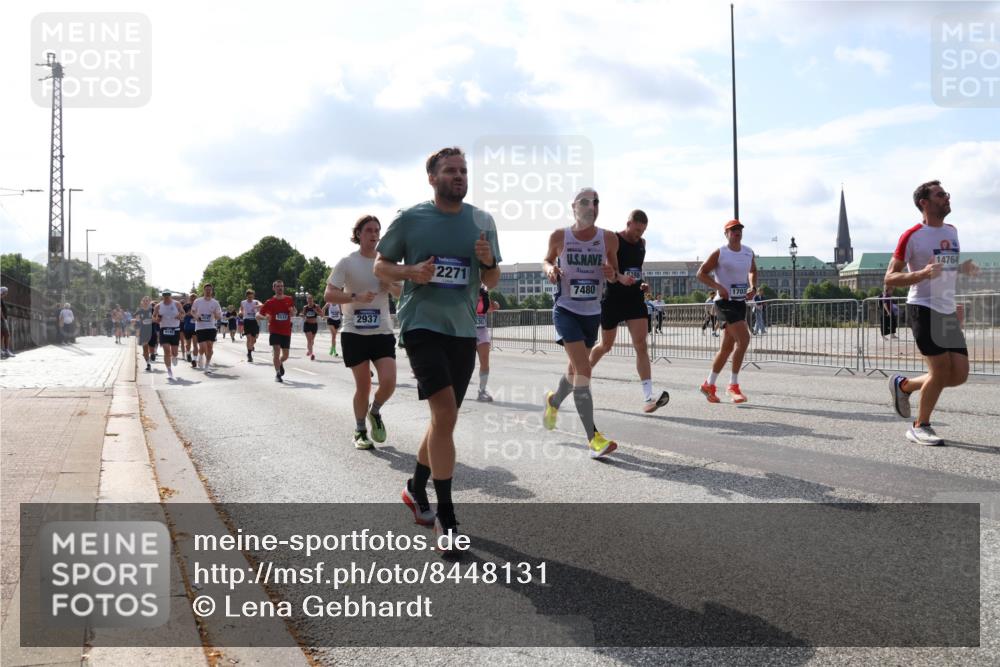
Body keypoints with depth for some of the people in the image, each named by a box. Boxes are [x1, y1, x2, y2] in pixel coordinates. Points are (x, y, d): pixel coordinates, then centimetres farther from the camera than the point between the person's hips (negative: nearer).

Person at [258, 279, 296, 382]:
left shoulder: (289, 300, 2)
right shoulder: (270, 302, -6)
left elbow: (293, 313, 18)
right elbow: (258, 314, -6)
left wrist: (293, 312, -7)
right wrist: (265, 317, -28)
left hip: (286, 332, 3)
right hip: (274, 331, -3)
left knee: (285, 355, 7)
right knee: (276, 351, -17)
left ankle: (280, 363, 42)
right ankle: (278, 374, -3)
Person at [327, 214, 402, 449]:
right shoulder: (347, 263, -5)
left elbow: (400, 291, 18)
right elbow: (328, 295, -10)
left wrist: (391, 287, -6)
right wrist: (356, 297, -25)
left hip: (383, 332, 3)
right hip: (355, 333, -3)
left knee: (389, 381, -11)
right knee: (363, 386, 1)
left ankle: (375, 412, 20)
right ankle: (360, 431, 22)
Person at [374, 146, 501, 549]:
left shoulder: (482, 221, 7)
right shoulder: (409, 220, -2)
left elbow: (491, 282, 13)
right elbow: (380, 265, 7)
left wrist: (489, 262, -10)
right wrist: (411, 272, -14)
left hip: (463, 329, 5)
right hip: (422, 323, -5)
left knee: (444, 417, 13)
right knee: (446, 412, -18)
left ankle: (417, 487, 36)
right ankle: (446, 519, -11)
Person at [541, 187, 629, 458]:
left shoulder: (609, 239, -3)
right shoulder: (559, 236, -8)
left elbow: (614, 272, 9)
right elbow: (547, 260, 10)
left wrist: (615, 276, -15)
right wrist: (550, 269, -13)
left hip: (593, 313, 4)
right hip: (566, 310, -4)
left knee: (576, 369, 19)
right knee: (583, 370, -18)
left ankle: (554, 401, 52)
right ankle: (593, 438, -17)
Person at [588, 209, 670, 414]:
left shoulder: (641, 243, 10)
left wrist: (642, 284, 5)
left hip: (635, 299, 5)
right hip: (613, 299, -5)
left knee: (641, 346, -9)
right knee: (606, 345, 10)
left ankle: (648, 398, -15)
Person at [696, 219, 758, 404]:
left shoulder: (748, 252, 11)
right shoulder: (719, 253, -7)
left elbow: (753, 271, 27)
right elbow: (701, 273, -5)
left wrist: (753, 287, 8)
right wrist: (719, 287, -18)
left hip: (741, 303, 7)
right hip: (725, 302, -7)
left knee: (728, 347, 10)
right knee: (743, 338, -21)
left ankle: (709, 385, 24)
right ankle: (733, 385, -11)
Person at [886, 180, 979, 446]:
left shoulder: (952, 232, 14)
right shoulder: (912, 236, -9)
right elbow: (889, 278, -10)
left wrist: (962, 268, 5)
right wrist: (922, 274, -25)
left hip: (948, 311, 7)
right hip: (923, 309, -7)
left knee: (960, 375, 1)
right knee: (941, 371, -9)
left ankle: (903, 385, 23)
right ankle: (920, 427, 10)